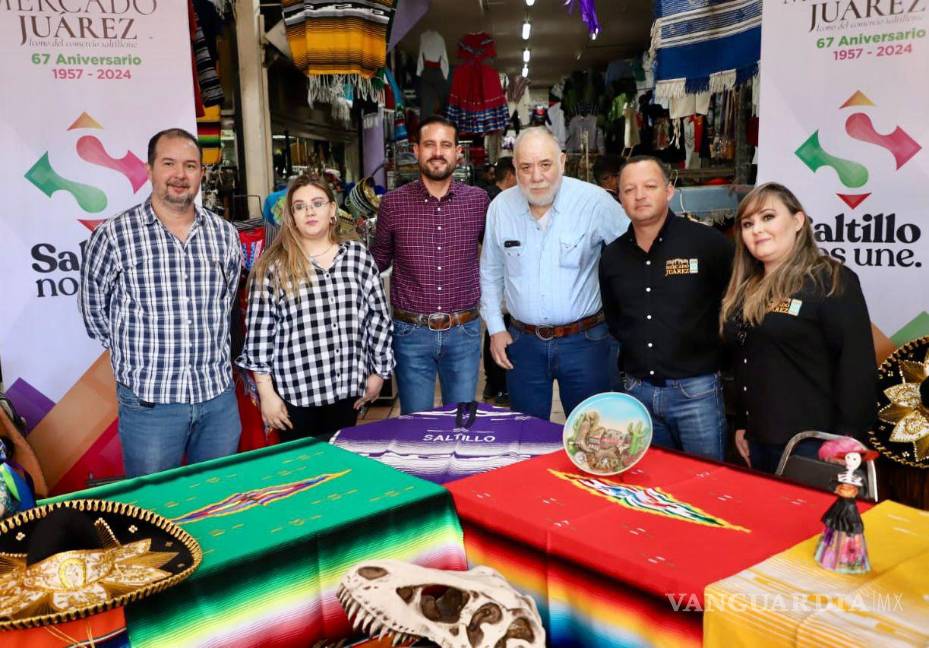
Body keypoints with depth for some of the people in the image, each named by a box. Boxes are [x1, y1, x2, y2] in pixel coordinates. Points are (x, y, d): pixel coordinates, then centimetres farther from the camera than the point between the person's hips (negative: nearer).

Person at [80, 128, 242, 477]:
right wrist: (140, 357, 6)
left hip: (219, 396, 4)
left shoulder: (224, 234, 3)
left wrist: (206, 353, 12)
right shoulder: (113, 236, -8)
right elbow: (95, 312, 2)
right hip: (149, 401, -3)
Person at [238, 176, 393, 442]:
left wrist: (378, 371, 8)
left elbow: (378, 316, 7)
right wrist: (266, 393, -7)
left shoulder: (358, 257, 2)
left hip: (346, 388, 3)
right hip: (294, 393, -2)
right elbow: (259, 332, -5)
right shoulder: (273, 267, -6)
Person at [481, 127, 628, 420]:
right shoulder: (500, 207, -1)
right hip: (522, 341, 3)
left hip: (584, 340, -2)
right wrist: (495, 328, 8)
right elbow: (490, 272, 11)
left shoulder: (594, 201, -13)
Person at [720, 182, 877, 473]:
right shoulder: (746, 289, 12)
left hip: (811, 442, -7)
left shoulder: (832, 282, -9)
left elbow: (857, 368, -15)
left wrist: (846, 442, -18)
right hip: (758, 439, 7)